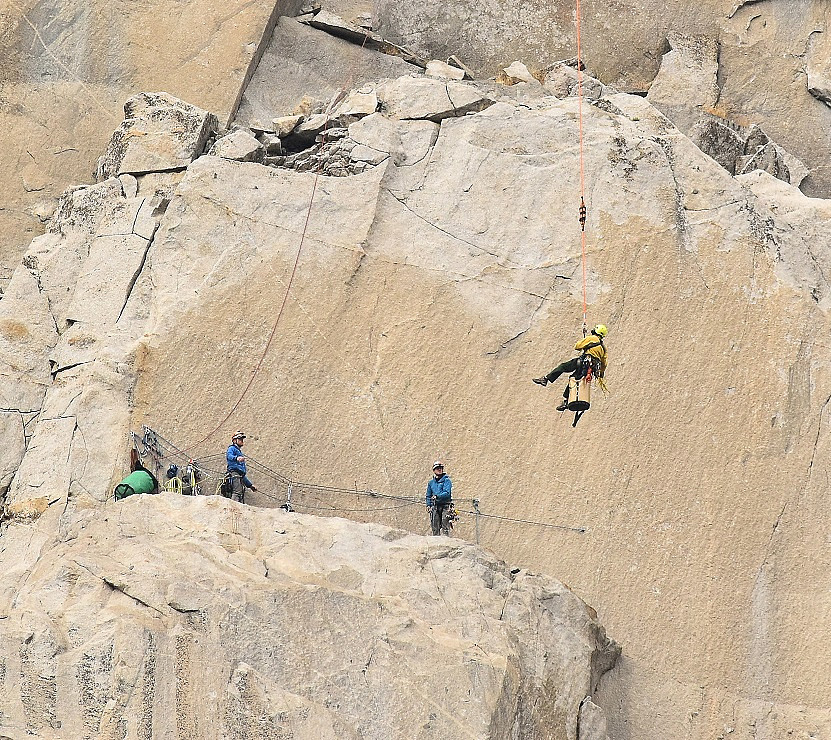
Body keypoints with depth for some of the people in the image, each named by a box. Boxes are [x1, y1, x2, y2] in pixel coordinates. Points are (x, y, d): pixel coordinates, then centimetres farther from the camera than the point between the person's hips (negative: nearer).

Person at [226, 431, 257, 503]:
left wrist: (250, 485, 34)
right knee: (237, 493, -27)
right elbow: (229, 456, -18)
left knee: (242, 497, -3)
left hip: (241, 477, 9)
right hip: (234, 473, -9)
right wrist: (236, 458, -41)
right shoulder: (232, 448, 10)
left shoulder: (240, 452, 35)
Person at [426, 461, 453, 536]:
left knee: (445, 527, -12)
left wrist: (437, 496, -24)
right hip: (435, 506, 4)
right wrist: (428, 505, 8)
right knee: (435, 528, 1)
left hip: (445, 505, -4)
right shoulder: (431, 482, 15)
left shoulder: (446, 480, 0)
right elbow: (428, 495, 22)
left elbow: (447, 493, -12)